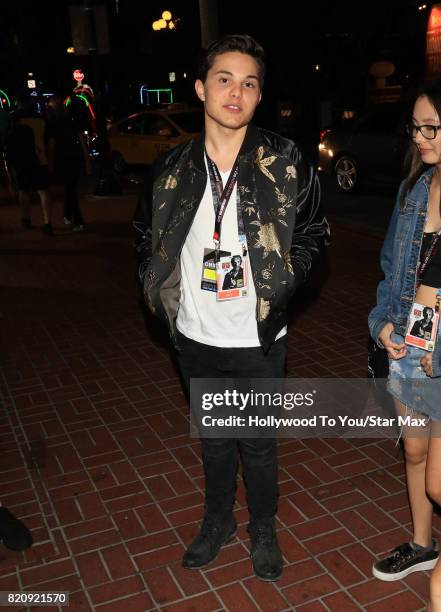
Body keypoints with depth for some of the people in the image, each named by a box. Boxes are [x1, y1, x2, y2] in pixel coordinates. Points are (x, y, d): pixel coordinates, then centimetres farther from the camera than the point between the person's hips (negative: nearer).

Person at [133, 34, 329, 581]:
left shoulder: (285, 163, -10)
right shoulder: (173, 168, -4)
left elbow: (313, 231, 1)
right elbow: (147, 234, 11)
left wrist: (281, 279, -12)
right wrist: (160, 286, -1)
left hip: (259, 336, -2)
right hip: (196, 336, 3)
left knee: (258, 441, 15)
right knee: (212, 436, 22)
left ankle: (263, 530, 41)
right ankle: (217, 521, 46)